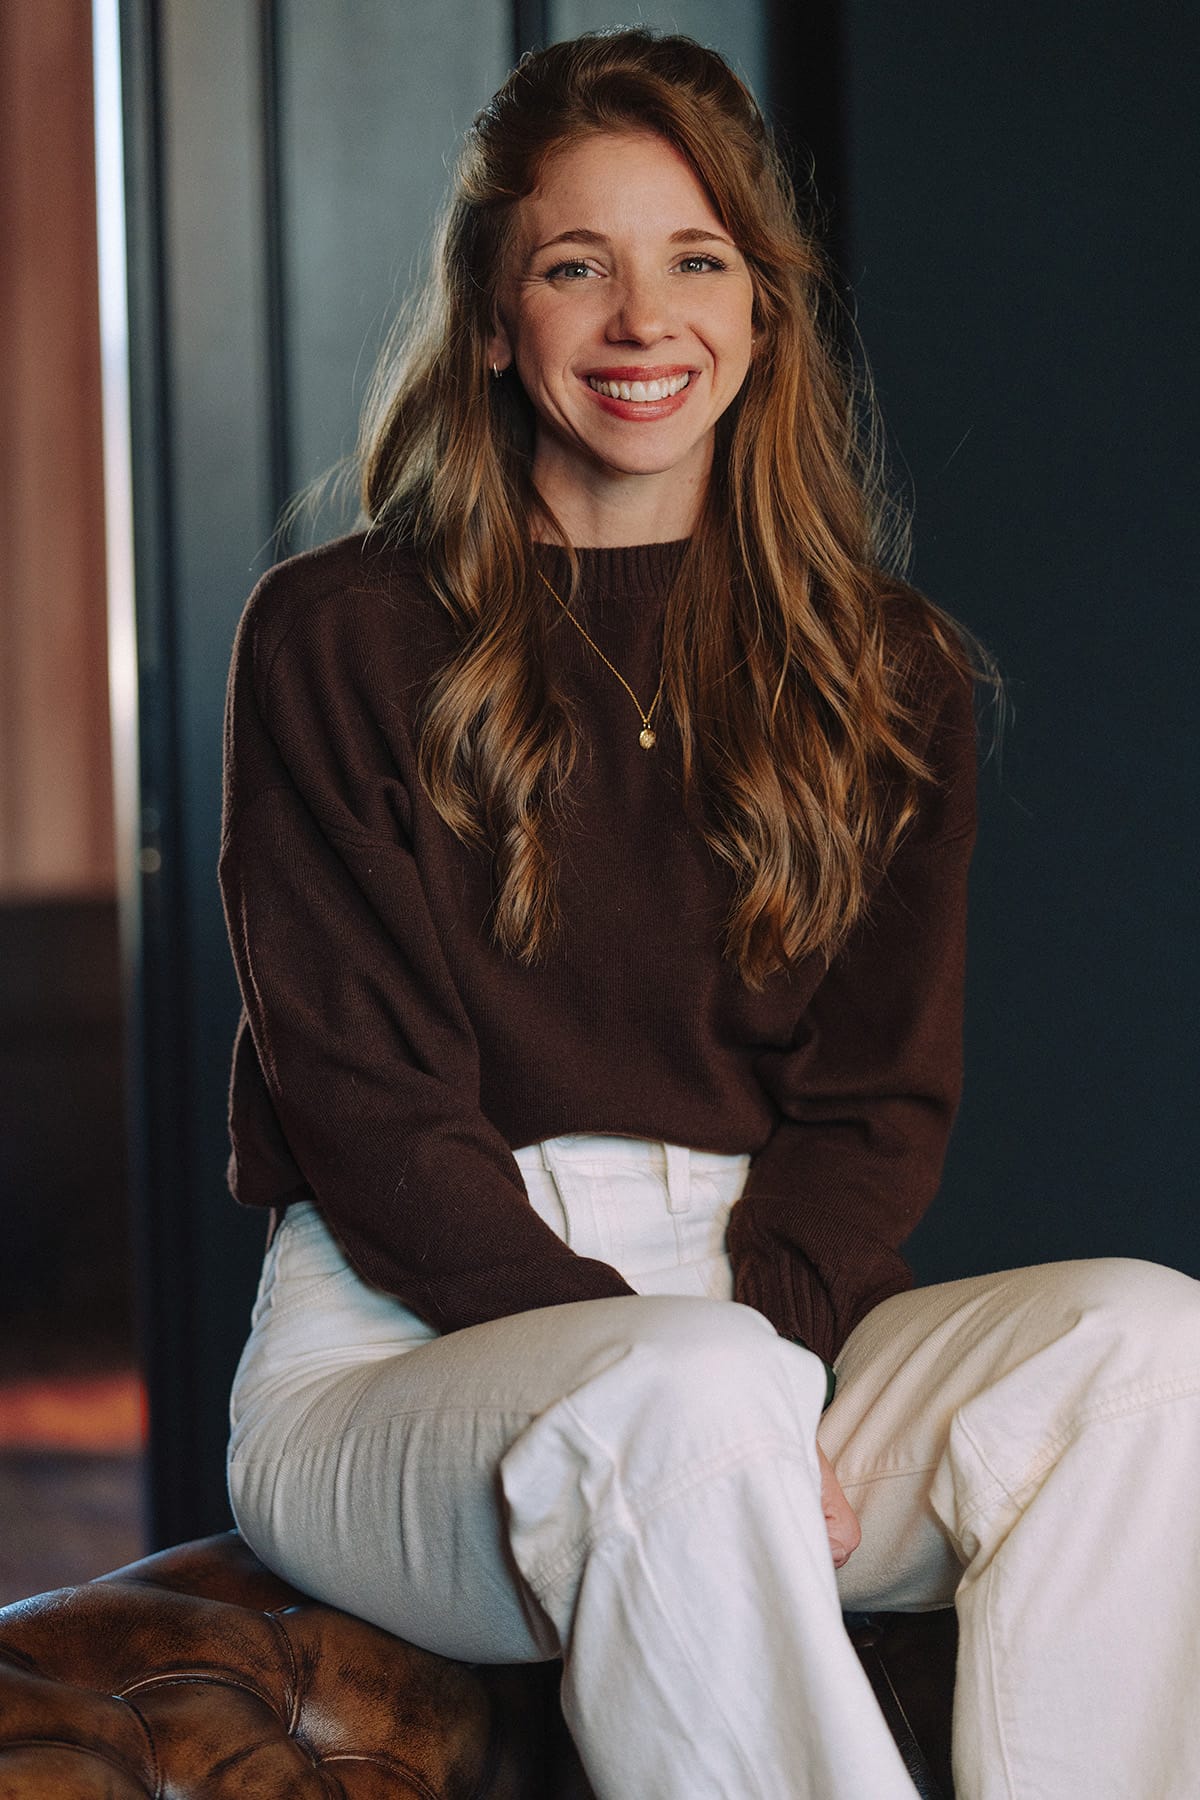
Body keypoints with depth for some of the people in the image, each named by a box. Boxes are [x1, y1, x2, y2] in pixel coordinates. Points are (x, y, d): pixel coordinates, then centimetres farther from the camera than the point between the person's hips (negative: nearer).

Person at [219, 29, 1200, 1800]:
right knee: (682, 1400, -37)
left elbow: (882, 1094, 8)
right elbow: (368, 1106, -4)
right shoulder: (337, 641, 3)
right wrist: (657, 1367, -18)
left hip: (773, 1306, 4)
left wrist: (763, 1335, -14)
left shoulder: (886, 672, 13)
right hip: (405, 1347, -3)